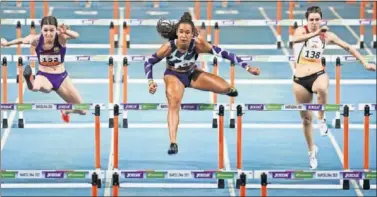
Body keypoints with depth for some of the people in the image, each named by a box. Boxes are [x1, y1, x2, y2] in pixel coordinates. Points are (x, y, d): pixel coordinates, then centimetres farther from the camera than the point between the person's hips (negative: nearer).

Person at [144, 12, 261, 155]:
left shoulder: (198, 44, -29)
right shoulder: (169, 47, -32)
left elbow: (222, 53, -26)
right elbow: (148, 63, -17)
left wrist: (247, 67, -26)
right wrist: (151, 82, -31)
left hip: (192, 73, 2)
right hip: (174, 75, -2)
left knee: (224, 87, -10)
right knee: (174, 104, -29)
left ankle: (228, 90, 32)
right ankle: (173, 143, -26)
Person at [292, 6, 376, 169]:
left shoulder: (327, 35, 4)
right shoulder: (302, 30, -3)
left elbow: (348, 47, 13)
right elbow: (295, 39, -28)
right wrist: (315, 33, -32)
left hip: (318, 74, 0)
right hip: (300, 79, 0)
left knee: (322, 89, -41)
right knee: (306, 118, 8)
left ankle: (321, 119, -17)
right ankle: (312, 150, 29)